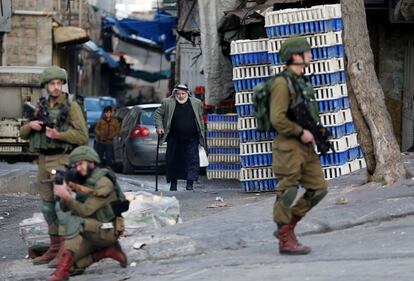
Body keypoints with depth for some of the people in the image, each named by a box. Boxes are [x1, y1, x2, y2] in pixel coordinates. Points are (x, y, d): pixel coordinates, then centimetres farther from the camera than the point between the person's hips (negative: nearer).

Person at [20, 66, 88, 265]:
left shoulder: (71, 106, -5)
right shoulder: (41, 107, 14)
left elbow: (82, 136, -12)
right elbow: (23, 134, 19)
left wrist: (59, 135, -24)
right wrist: (30, 125, -4)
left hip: (63, 160, -7)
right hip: (44, 161, 7)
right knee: (47, 206, 10)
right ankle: (55, 247, 18)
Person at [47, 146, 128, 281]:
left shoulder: (103, 183, -17)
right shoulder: (82, 180, 9)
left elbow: (85, 211, -23)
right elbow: (65, 208, 3)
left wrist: (66, 196, -33)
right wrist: (63, 194, -17)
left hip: (107, 230, -8)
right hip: (91, 231, 8)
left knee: (73, 220, -32)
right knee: (71, 266, -8)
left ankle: (63, 268, -42)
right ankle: (108, 250, 6)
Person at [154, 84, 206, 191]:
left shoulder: (196, 103, 2)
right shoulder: (167, 103, -3)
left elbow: (200, 119, 11)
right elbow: (158, 113, 7)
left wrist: (202, 134, 9)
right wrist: (159, 127, -6)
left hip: (191, 139, 0)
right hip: (174, 139, 0)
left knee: (192, 160, -8)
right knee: (173, 161, 7)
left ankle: (190, 183, -7)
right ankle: (173, 183, 21)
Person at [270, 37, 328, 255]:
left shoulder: (302, 82, 16)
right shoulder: (282, 83, -14)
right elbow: (277, 119, -21)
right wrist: (301, 132, -17)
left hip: (305, 147, 9)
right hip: (289, 147, -9)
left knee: (318, 189, 8)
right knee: (287, 193, -3)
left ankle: (286, 227, 17)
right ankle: (286, 241, 4)